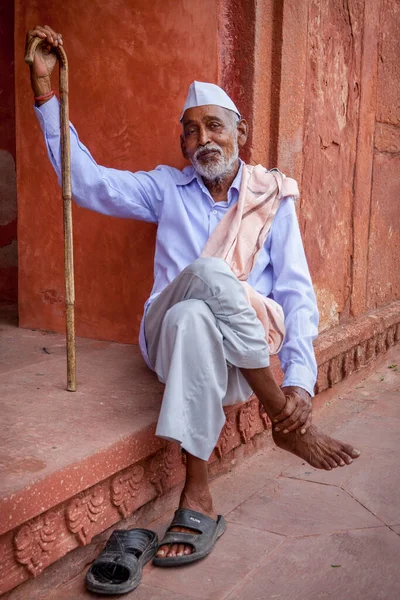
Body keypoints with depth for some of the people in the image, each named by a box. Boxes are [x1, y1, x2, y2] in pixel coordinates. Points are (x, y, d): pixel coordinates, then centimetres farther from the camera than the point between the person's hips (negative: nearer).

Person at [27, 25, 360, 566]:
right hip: (168, 336, 1)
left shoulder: (273, 198, 10)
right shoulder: (167, 189, 16)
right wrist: (44, 87, 4)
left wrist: (300, 380, -14)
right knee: (208, 273, -33)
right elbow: (84, 179, 9)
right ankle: (288, 424, -26)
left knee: (192, 319, -37)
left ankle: (196, 499, -29)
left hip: (241, 356, 0)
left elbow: (297, 293, 2)